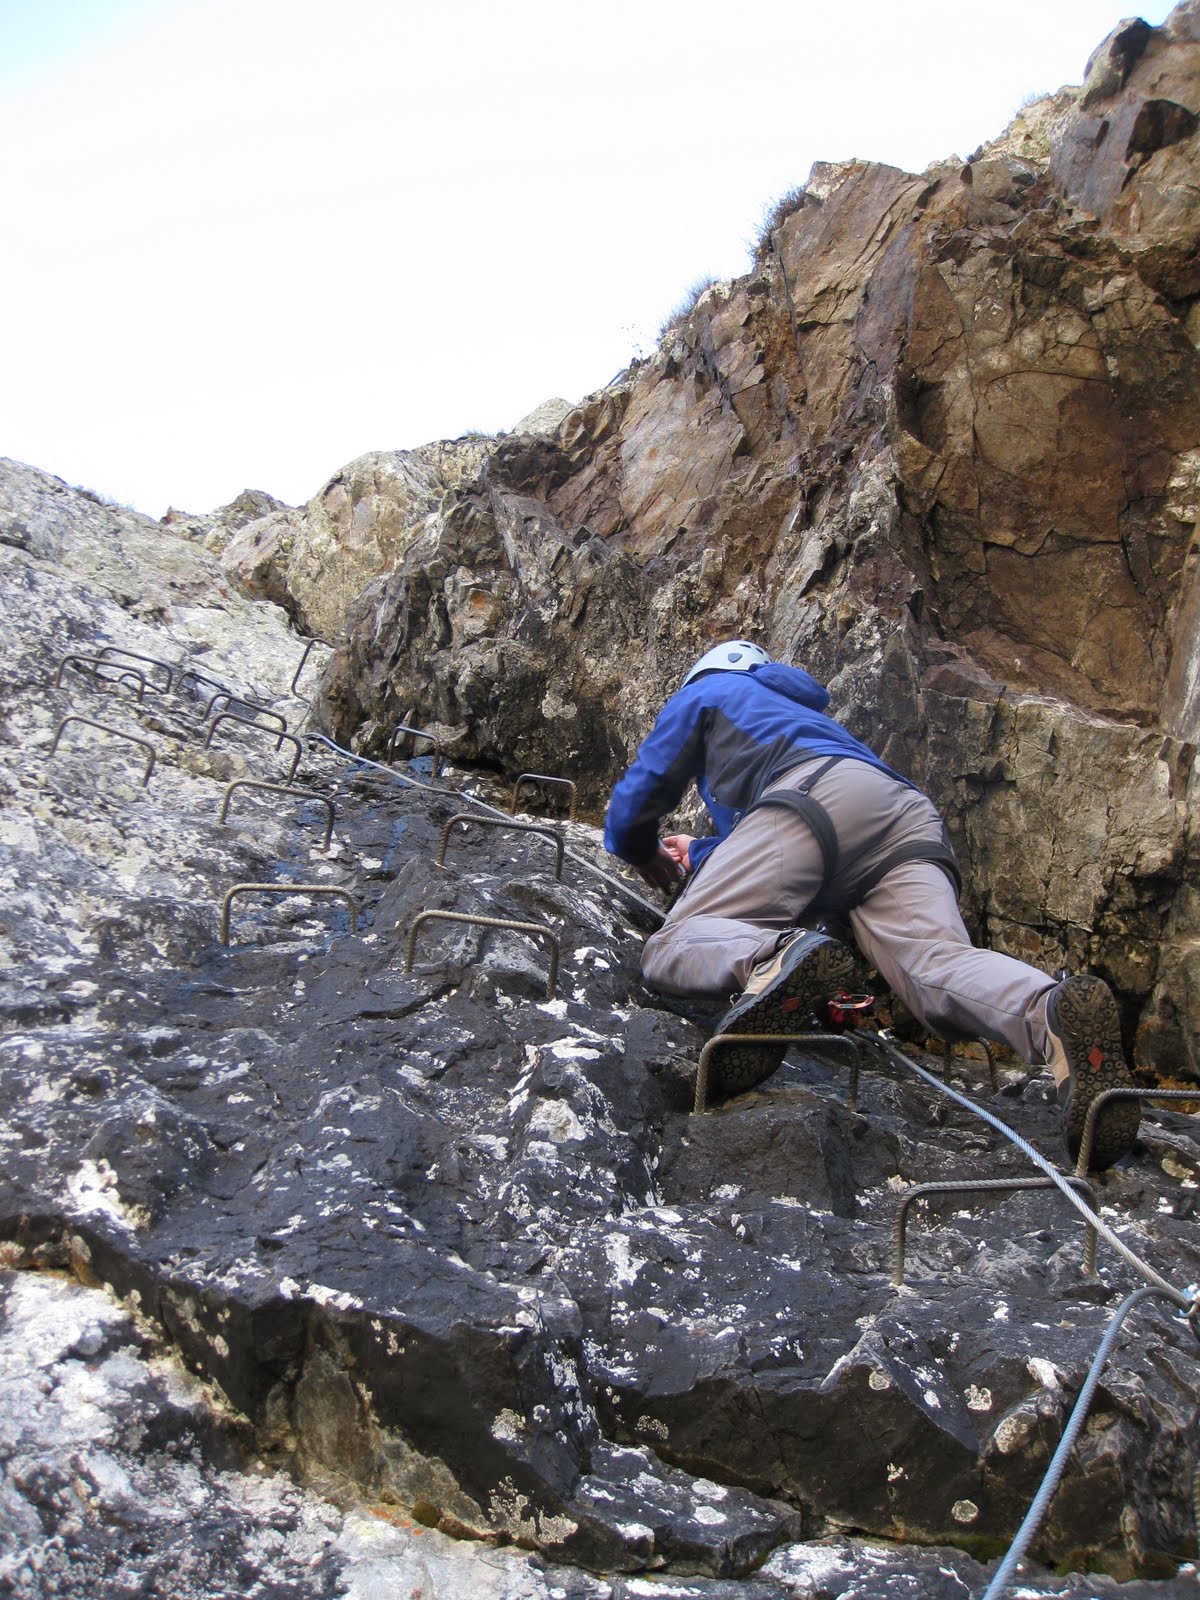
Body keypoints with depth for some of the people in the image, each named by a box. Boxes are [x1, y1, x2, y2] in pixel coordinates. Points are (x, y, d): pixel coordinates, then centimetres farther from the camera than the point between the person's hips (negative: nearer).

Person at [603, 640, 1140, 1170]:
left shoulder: (703, 692, 31)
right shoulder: (802, 709, 48)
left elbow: (632, 806, 27)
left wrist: (646, 855, 48)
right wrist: (698, 855, 68)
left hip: (816, 794, -6)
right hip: (910, 814, 6)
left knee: (671, 950, -10)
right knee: (938, 964, -19)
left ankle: (775, 957, -44)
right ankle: (1051, 1010, -54)